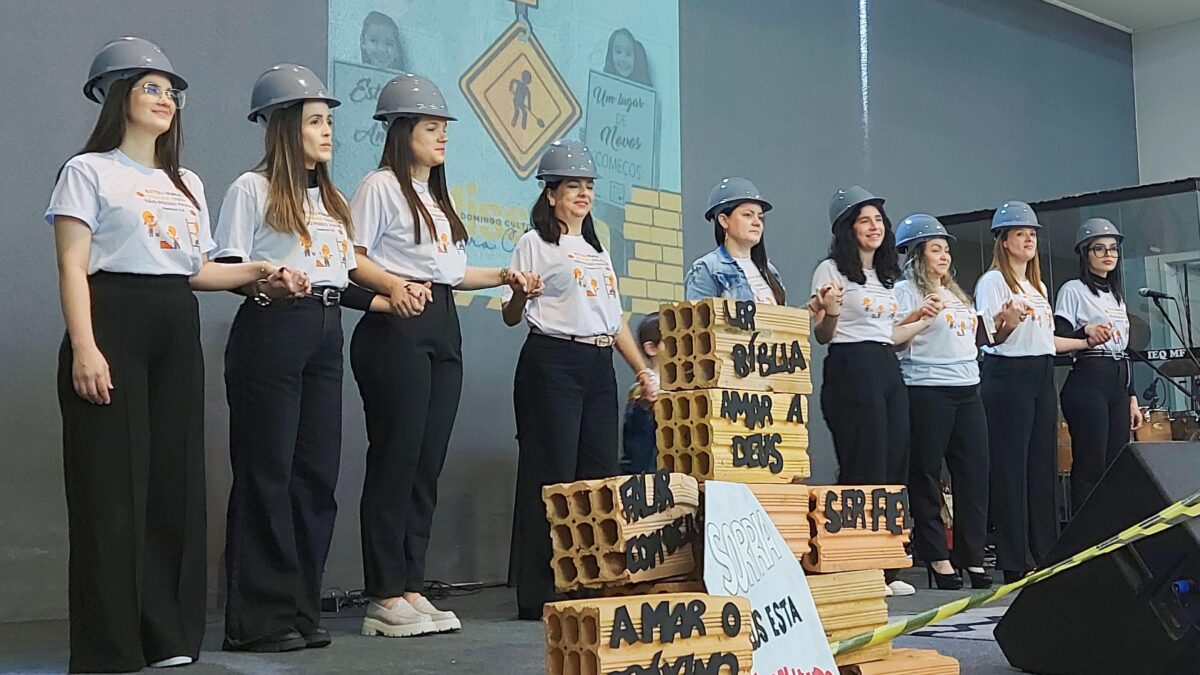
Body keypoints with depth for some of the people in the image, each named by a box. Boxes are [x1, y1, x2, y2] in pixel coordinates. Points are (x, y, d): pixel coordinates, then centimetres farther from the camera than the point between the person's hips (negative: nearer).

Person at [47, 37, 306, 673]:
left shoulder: (187, 184, 22)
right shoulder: (89, 171, 1)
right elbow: (73, 266, -8)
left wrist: (260, 273, 6)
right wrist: (84, 347, -19)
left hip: (178, 333, 6)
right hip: (114, 325, -6)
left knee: (175, 477, 5)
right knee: (113, 484, -7)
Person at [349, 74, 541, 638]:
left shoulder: (439, 197, 25)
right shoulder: (381, 186, -1)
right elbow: (352, 259, -10)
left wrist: (504, 276, 16)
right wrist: (396, 285, -26)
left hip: (443, 331, 8)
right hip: (396, 328, -8)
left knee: (428, 463, 6)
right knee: (396, 459, -8)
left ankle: (411, 589, 12)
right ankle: (385, 599, -3)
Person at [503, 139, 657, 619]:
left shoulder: (599, 251, 22)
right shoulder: (536, 244, 3)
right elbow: (511, 317, -2)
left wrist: (643, 369, 14)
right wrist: (519, 293, -24)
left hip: (599, 365, 6)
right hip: (552, 361, -6)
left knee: (601, 472, 3)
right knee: (554, 474, -8)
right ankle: (540, 592, -3)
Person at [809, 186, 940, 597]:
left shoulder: (886, 276, 20)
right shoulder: (831, 270, -2)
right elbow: (822, 336, -5)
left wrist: (921, 319, 20)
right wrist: (829, 312, -24)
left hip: (888, 370, 8)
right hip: (850, 370, -8)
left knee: (894, 467, 5)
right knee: (864, 469, -9)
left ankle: (886, 568, 11)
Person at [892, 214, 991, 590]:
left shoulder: (957, 294, 22)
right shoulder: (906, 291, -1)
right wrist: (920, 317, -21)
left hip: (968, 388, 7)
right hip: (927, 389, -7)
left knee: (975, 471, 3)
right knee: (927, 474, -3)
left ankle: (972, 556, 10)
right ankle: (936, 556, 4)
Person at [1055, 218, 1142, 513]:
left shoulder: (1117, 295, 20)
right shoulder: (1073, 290, -2)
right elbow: (1058, 340, -11)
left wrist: (1132, 397, 18)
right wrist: (1087, 332, -30)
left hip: (1119, 383, 7)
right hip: (1087, 382, -7)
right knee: (1090, 468, -9)